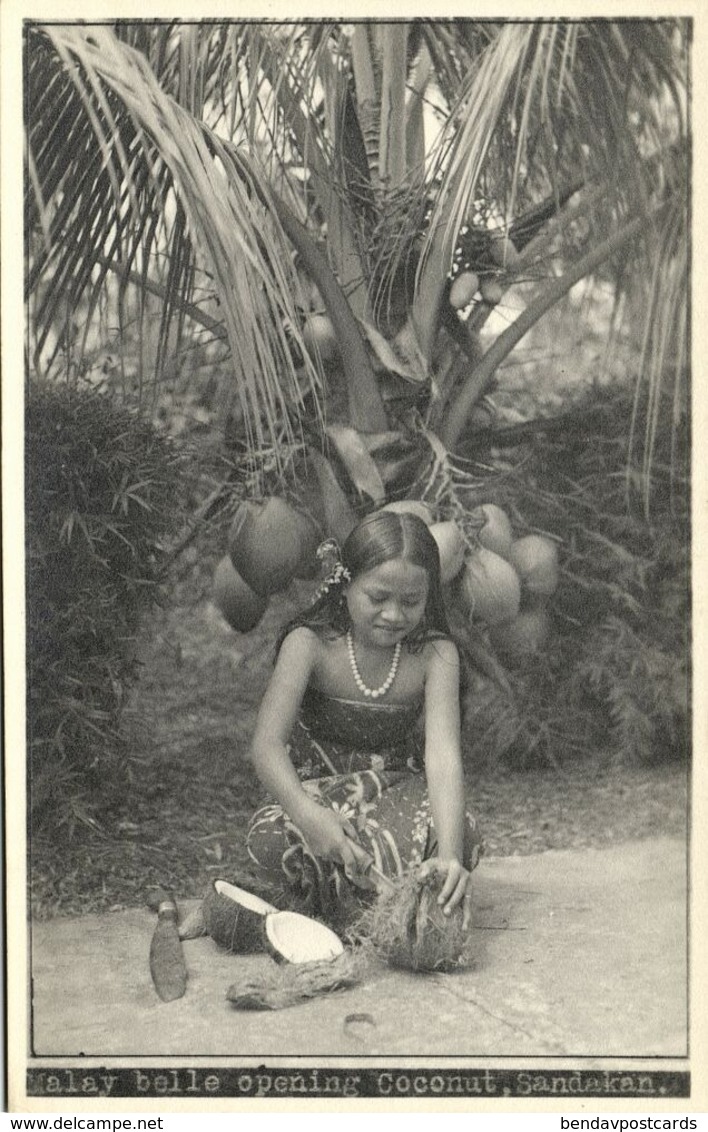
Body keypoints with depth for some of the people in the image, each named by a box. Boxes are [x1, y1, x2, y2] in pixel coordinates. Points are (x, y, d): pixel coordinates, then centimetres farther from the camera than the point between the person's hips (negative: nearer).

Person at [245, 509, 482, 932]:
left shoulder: (435, 655, -13)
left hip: (400, 794, 1)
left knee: (463, 832, -31)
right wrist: (309, 815, -46)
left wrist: (449, 853, -43)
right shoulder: (310, 643, -16)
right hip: (320, 791, 0)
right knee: (271, 836, -34)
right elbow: (267, 743, -26)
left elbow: (443, 755, -26)